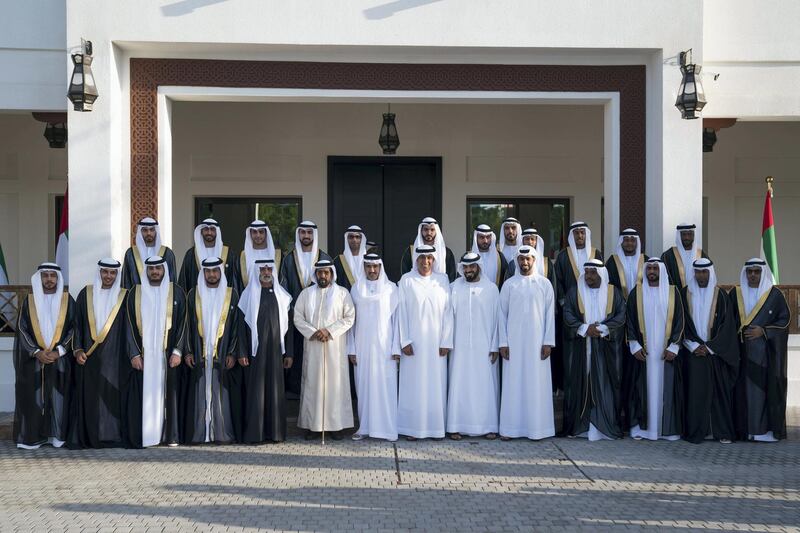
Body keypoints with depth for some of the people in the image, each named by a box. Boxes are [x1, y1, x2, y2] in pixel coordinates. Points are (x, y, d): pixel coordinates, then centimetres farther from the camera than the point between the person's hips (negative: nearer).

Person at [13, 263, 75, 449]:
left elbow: (73, 328, 2)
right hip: (33, 361, 0)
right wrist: (37, 352, -10)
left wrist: (58, 352, -10)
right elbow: (22, 330, 3)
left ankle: (57, 435, 7)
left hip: (60, 361, 0)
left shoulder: (67, 300, 5)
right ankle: (32, 437, 4)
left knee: (58, 398, -1)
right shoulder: (29, 301, 6)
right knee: (33, 398, -1)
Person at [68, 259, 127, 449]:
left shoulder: (123, 297, 4)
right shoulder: (86, 294, 7)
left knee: (111, 395, -2)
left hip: (113, 358, -1)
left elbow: (129, 328, 4)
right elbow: (77, 324, 7)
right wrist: (78, 349, -3)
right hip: (88, 358, 1)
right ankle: (86, 436, 7)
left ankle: (111, 435, 4)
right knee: (88, 395, 1)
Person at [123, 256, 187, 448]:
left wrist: (177, 351, -6)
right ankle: (143, 436, 3)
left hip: (168, 353, 0)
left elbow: (182, 323, 3)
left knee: (168, 393, 1)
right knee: (143, 394, -2)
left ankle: (171, 435, 8)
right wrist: (134, 354, -5)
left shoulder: (176, 292, 5)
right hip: (143, 354, 0)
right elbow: (130, 326, 5)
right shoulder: (135, 294, 6)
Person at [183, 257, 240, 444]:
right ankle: (198, 434, 7)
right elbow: (188, 325, 7)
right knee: (200, 393, 1)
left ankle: (223, 434, 5)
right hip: (199, 355, 1)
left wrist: (232, 353, -5)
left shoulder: (231, 294, 4)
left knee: (221, 393, -1)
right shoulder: (194, 295, 7)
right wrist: (188, 351, -1)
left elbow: (236, 325, 2)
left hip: (223, 355, -1)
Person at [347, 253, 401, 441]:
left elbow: (396, 318, 1)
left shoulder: (391, 289, 2)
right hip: (362, 346, 2)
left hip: (384, 346, -2)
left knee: (385, 385, -3)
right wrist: (351, 348, 2)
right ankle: (364, 427, 10)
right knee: (363, 384, 3)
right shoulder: (356, 289, 8)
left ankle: (387, 427, 3)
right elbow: (351, 320, 8)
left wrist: (396, 348, -5)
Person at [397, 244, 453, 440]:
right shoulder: (406, 280, 0)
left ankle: (436, 426, 12)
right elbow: (402, 312, -1)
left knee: (436, 383, 4)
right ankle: (412, 428, 6)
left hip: (436, 341, 2)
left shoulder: (442, 279, 5)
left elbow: (448, 311, 3)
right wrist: (405, 341, -7)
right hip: (414, 341, -1)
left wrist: (446, 341, -3)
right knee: (413, 384, 0)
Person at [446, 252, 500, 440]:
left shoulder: (491, 288, 1)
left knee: (486, 385, 0)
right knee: (459, 384, 0)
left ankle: (488, 426, 8)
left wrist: (495, 347, -2)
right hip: (460, 345, 1)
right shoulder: (454, 287, 4)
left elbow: (496, 317, 2)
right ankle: (457, 426, 5)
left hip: (484, 346, -1)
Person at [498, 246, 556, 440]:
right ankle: (510, 428, 4)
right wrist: (503, 343, -2)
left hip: (537, 341, 0)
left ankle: (537, 427, 6)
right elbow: (502, 314, 5)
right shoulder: (509, 284, 5)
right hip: (513, 342, 0)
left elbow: (550, 313, 3)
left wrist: (548, 342, -4)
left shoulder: (544, 284, 4)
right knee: (513, 383, 0)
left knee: (537, 383, 0)